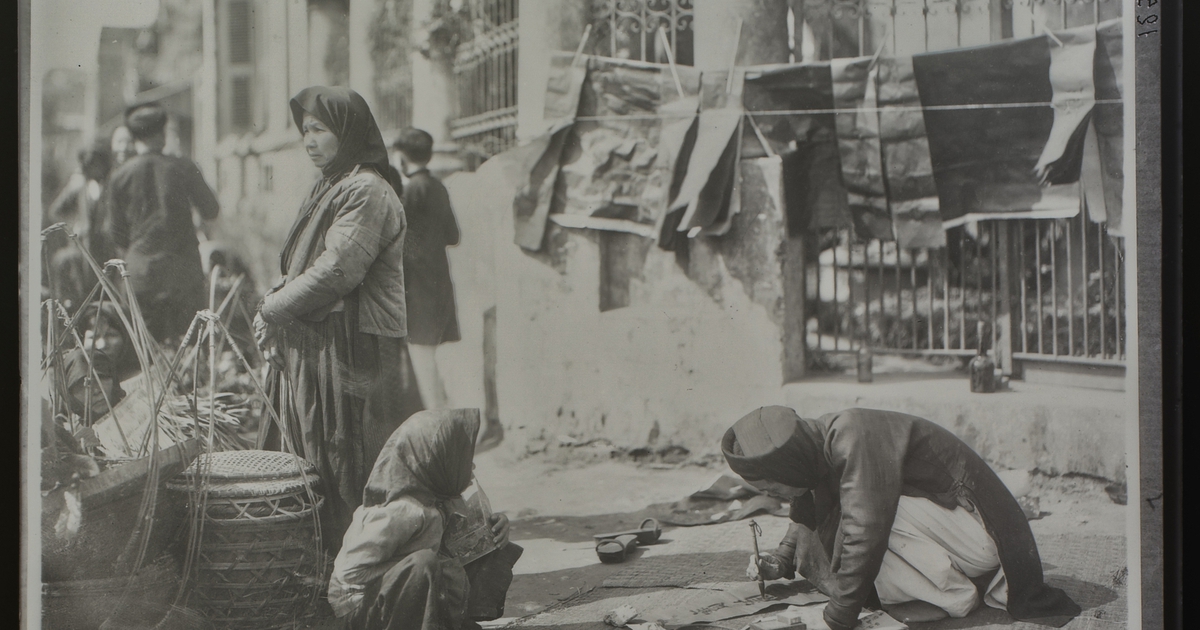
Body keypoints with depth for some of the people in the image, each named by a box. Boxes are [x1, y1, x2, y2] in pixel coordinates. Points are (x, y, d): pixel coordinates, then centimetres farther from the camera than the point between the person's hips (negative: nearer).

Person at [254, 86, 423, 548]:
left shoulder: (366, 193, -13)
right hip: (310, 352, 10)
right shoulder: (329, 189, 18)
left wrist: (272, 310, -9)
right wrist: (275, 306, 4)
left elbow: (336, 271, -20)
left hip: (350, 355, -10)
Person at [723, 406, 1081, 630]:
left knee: (864, 511, -24)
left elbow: (866, 528, -32)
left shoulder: (853, 436, -26)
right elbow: (804, 523, 21)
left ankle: (953, 594, -12)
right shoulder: (817, 452, 3)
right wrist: (780, 561, 3)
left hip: (975, 529, -10)